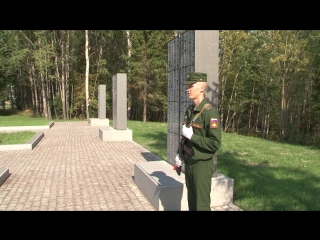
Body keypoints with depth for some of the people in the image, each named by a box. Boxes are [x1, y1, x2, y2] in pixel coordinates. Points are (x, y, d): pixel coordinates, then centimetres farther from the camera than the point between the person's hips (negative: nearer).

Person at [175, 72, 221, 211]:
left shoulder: (210, 113, -18)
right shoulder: (189, 110, 7)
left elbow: (215, 144, -23)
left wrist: (192, 136, -21)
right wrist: (180, 154, 7)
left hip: (202, 165, -7)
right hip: (189, 164, 8)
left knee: (201, 205, 4)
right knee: (192, 202, 18)